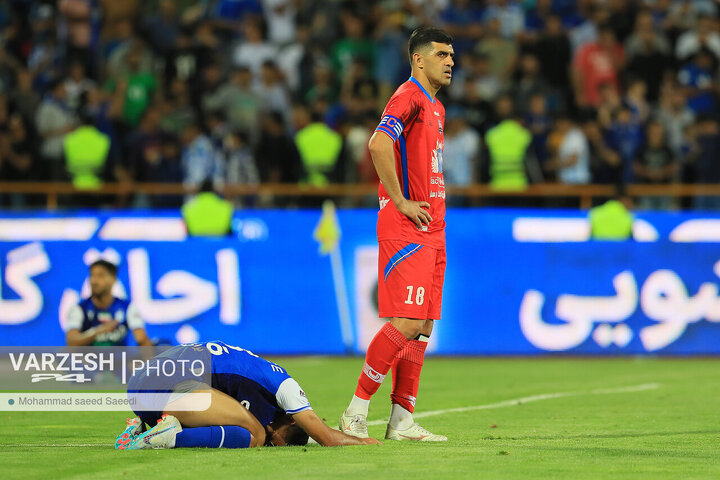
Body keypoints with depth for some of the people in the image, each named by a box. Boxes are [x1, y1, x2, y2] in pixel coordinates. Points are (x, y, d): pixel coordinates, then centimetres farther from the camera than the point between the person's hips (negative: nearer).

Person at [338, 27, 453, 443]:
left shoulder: (436, 107, 21)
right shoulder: (409, 98, -10)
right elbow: (379, 144, -26)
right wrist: (401, 202, -21)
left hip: (432, 232, 10)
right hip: (405, 232, -10)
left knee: (423, 327, 6)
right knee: (407, 323, -14)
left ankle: (402, 421, 7)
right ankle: (356, 411, -8)